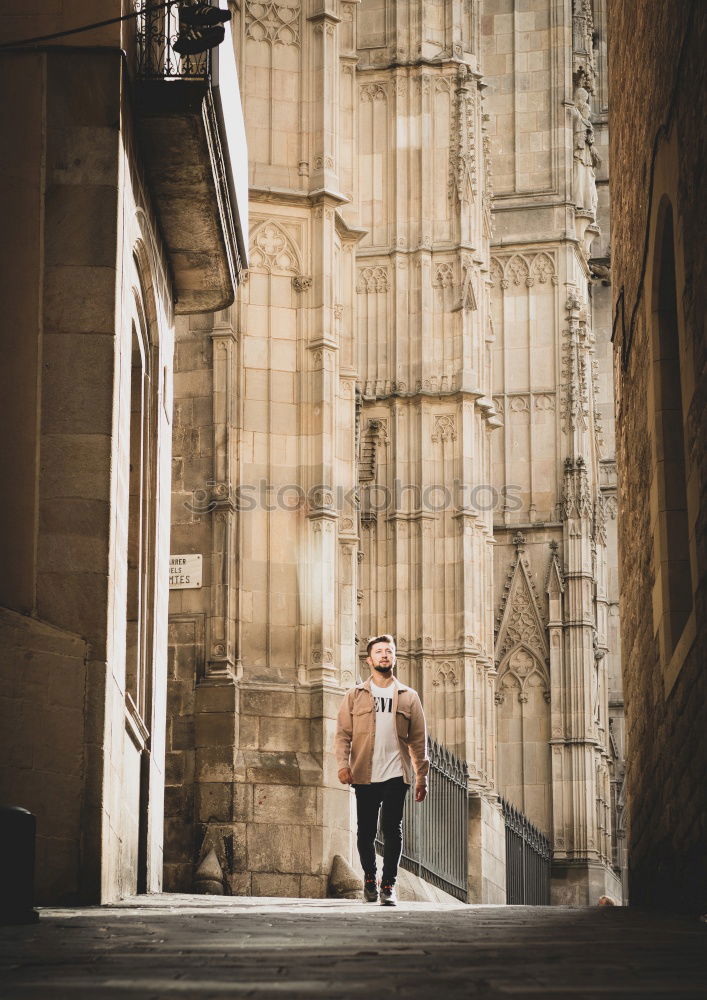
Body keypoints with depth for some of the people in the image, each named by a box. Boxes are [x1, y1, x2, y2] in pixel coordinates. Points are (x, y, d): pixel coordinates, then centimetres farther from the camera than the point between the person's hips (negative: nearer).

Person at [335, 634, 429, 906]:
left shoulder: (408, 697, 11)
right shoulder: (355, 696, 9)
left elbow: (418, 739, 9)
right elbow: (343, 733, 4)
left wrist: (422, 777, 4)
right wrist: (343, 763, -12)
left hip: (396, 774, 0)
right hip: (365, 775, 0)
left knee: (392, 830, -7)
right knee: (366, 831, 5)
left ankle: (389, 884, 0)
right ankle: (369, 878, 26)